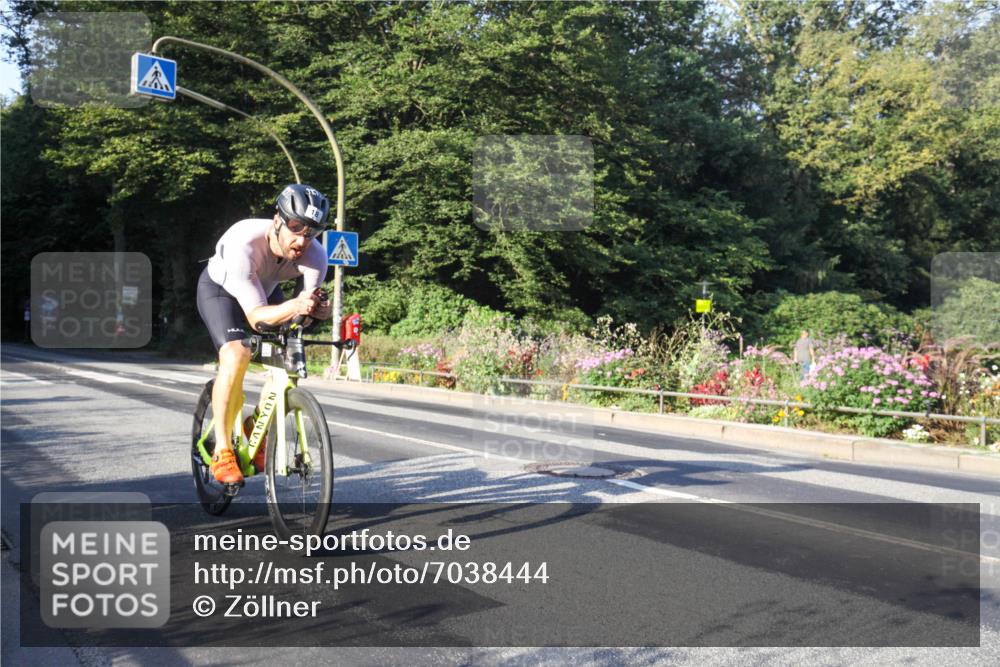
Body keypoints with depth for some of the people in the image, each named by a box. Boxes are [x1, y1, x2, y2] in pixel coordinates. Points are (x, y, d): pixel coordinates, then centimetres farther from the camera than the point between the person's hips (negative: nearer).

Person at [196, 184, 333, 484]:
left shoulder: (315, 255, -29)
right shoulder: (244, 244, -41)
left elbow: (312, 300, -27)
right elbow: (255, 315, -41)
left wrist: (317, 309, -51)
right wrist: (294, 306, -59)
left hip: (265, 289, 5)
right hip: (220, 289, -5)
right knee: (236, 355, -28)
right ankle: (221, 451, -17)